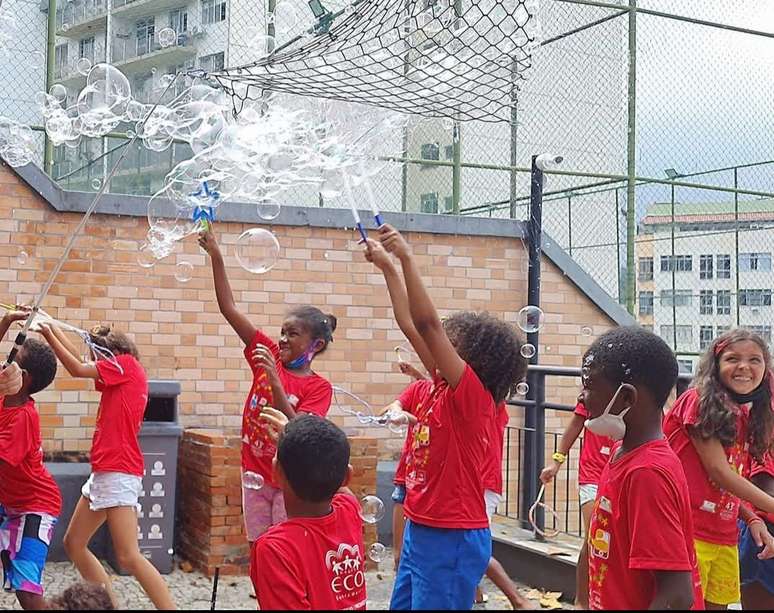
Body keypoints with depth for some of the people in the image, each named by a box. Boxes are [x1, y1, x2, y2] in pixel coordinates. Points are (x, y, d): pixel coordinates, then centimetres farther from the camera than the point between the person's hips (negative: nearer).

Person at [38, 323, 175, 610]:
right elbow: (80, 363, 23)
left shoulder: (126, 362, -6)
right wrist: (53, 329, 22)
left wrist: (49, 335, 2)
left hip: (119, 472, -10)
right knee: (74, 544, 16)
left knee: (128, 557, -15)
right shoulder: (117, 377, 17)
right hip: (104, 471, 10)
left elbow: (78, 369, -8)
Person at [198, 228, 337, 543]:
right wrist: (216, 256, -11)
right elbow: (228, 308, -3)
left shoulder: (319, 387, -9)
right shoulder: (269, 356, 1)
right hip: (255, 475, 4)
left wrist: (274, 379, -30)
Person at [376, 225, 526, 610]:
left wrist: (406, 258, -25)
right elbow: (412, 325, 8)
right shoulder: (441, 388, 6)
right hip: (420, 530, 9)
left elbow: (427, 323, -25)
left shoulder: (473, 396, -16)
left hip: (451, 539, -9)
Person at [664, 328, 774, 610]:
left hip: (725, 538, 7)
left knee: (718, 604, 10)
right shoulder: (699, 400, -10)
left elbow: (727, 487, 14)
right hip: (688, 532, -7)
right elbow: (718, 471, -14)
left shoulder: (747, 416, 14)